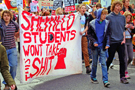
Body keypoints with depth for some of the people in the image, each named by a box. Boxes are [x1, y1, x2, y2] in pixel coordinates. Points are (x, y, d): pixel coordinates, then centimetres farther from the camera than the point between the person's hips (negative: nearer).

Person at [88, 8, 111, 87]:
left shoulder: (107, 23, 1)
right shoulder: (92, 23, -4)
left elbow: (108, 34, 4)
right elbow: (89, 34, 1)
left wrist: (107, 44, -8)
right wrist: (93, 41, -13)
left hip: (102, 46, 1)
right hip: (95, 46, -1)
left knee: (104, 63, -4)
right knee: (94, 63, 10)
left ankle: (105, 80, -6)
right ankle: (93, 77, 28)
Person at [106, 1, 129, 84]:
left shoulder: (122, 17, 10)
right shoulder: (108, 17, -2)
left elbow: (123, 29, 14)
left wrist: (124, 39, 3)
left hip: (121, 42, 3)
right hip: (112, 42, -3)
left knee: (122, 60, 3)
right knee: (110, 59, 6)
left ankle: (122, 77, 11)